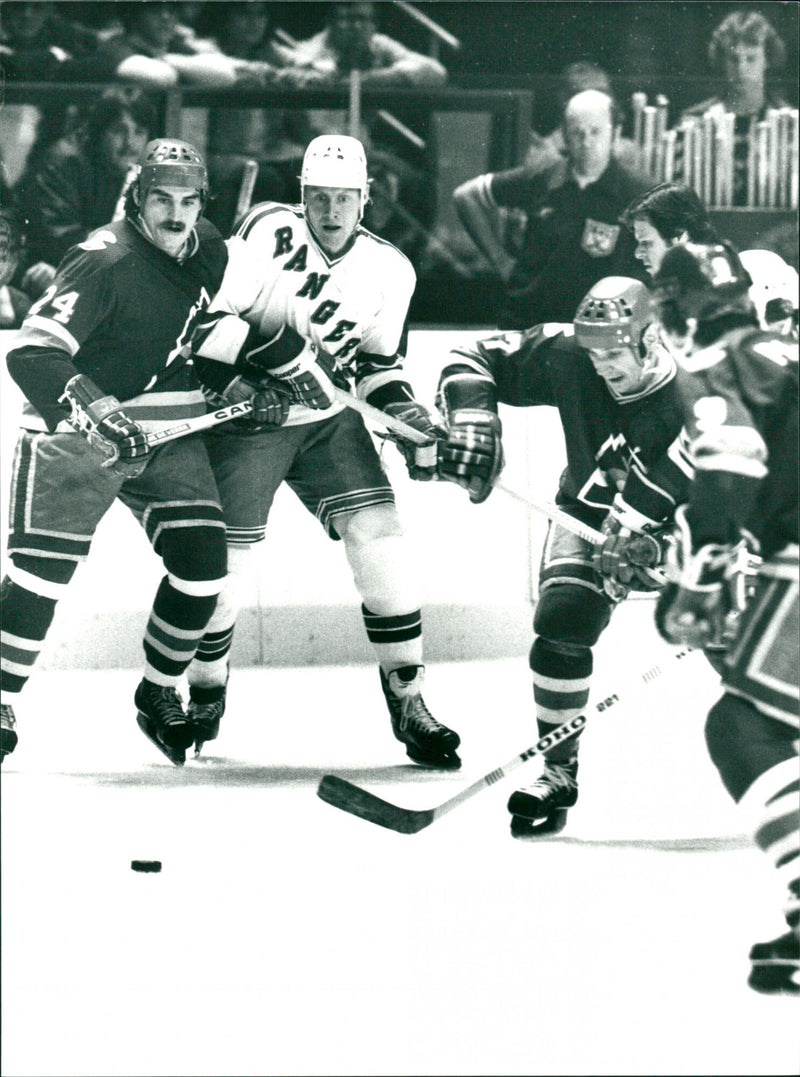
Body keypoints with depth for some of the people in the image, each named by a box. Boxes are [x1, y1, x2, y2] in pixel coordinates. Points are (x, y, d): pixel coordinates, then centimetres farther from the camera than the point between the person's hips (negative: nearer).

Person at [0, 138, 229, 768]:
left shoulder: (210, 253, 1)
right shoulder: (106, 263, -21)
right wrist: (94, 409, -39)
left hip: (168, 432, 6)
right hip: (73, 433, -6)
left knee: (203, 562, -6)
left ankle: (160, 694, 16)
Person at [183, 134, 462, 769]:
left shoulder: (389, 271, 0)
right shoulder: (269, 235, -16)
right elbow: (208, 319, -17)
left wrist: (412, 421, -1)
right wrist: (235, 383, -27)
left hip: (329, 423, 3)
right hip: (247, 418, -3)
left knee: (380, 538, -12)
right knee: (223, 559, -3)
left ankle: (409, 701, -6)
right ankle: (204, 691, 24)